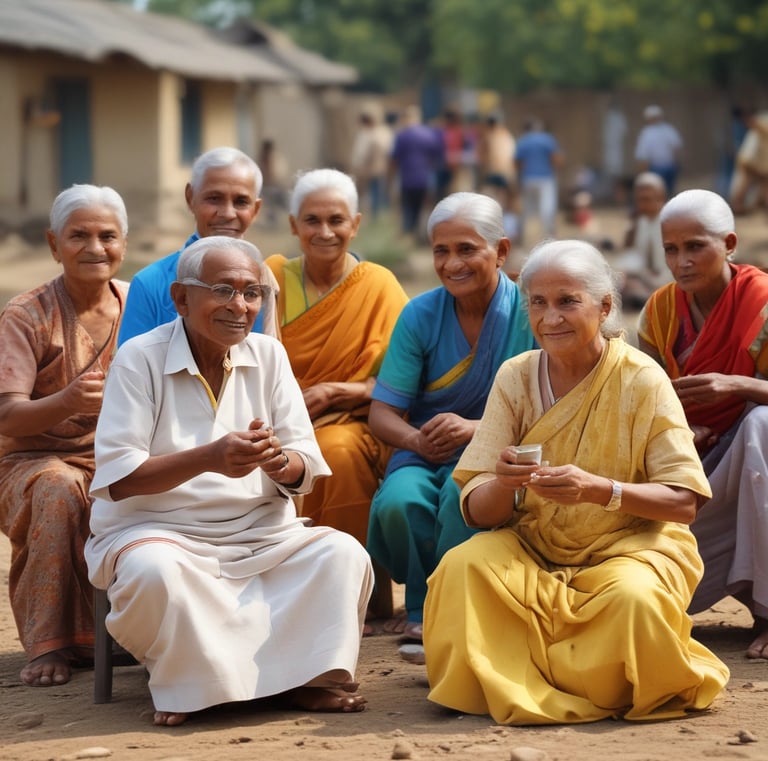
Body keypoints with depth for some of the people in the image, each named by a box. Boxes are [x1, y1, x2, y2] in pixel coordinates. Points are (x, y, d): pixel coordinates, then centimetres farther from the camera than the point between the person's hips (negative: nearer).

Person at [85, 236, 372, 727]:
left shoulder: (269, 355, 6)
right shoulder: (140, 359, -7)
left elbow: (306, 472, 3)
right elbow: (117, 480, -15)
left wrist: (282, 463, -24)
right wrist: (208, 458, -30)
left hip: (260, 533, 4)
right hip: (158, 531, -4)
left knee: (343, 554, -20)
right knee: (156, 571, -37)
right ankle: (192, 686, -14)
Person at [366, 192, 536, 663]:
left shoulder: (528, 314, -4)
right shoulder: (421, 315, 2)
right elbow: (383, 412, 1)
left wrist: (475, 428, -26)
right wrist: (415, 440, -23)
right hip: (425, 454, 3)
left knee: (463, 494, -37)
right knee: (397, 502, -32)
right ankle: (422, 615, -8)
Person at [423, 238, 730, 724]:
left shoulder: (642, 379, -8)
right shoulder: (516, 378, 0)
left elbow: (684, 502, -11)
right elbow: (478, 512, -3)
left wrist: (598, 489, -28)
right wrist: (504, 484, -28)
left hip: (632, 545, -2)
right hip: (533, 551, 2)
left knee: (636, 598, -35)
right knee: (464, 567, -28)